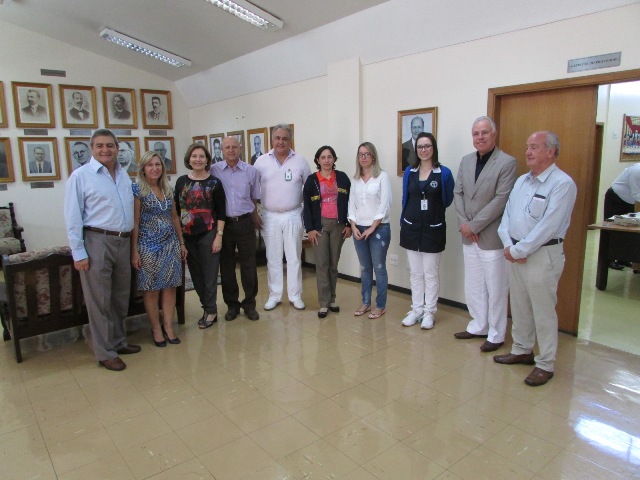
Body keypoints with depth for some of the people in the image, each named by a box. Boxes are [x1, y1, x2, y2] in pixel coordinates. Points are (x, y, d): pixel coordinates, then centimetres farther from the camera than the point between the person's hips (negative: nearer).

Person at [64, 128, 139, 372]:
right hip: (97, 242, -6)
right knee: (100, 299, 2)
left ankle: (118, 341, 31)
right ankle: (105, 353, 13)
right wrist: (78, 252, -11)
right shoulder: (81, 176, -5)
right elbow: (73, 217, -7)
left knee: (121, 296, 15)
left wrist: (133, 242, 11)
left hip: (123, 242, 6)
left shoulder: (123, 174, 12)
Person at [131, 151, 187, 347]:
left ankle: (168, 327, 16)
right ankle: (156, 329, 17)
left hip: (171, 244, 5)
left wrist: (182, 243, 13)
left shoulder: (167, 189, 10)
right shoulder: (137, 190, -6)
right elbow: (134, 222, -8)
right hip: (148, 246, -5)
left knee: (170, 287, 6)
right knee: (151, 289, 4)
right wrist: (134, 251, -11)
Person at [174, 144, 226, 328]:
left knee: (209, 274, 1)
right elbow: (176, 210, 9)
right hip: (187, 236, 4)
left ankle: (210, 311, 14)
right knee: (196, 274, 10)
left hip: (208, 235, -3)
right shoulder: (181, 182, 6)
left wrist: (219, 235, -10)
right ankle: (208, 308, 24)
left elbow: (221, 213, -4)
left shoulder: (215, 183, -2)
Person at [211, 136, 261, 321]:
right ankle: (232, 305, 22)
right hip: (223, 223, 0)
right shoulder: (213, 171, 0)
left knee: (248, 265, 4)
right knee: (226, 266, 8)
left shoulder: (251, 171, 2)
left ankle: (249, 304, 18)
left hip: (245, 223, 0)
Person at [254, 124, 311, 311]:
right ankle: (274, 295, 20)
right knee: (273, 258, 8)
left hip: (293, 216, 0)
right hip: (270, 217, 1)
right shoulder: (261, 162, 1)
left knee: (294, 257, 6)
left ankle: (295, 295, 18)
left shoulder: (300, 161, 1)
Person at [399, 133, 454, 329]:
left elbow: (448, 199, 5)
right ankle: (417, 310, 23)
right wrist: (404, 221, 11)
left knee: (430, 273, 5)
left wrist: (432, 210, 9)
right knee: (415, 273, 12)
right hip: (411, 228, 3)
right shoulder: (409, 172, 4)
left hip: (433, 229, -3)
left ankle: (429, 312, 18)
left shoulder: (444, 173, -6)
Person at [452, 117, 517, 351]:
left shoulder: (507, 163, -10)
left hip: (492, 237, -6)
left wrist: (474, 225, -16)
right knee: (473, 287, 16)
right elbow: (458, 193, 8)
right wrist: (463, 223, -5)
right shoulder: (466, 161, 9)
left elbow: (501, 200, -16)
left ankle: (496, 335, 19)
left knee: (496, 289, 5)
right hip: (469, 236, 6)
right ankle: (478, 326, 32)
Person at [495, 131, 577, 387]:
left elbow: (547, 226, -20)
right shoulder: (521, 181, 12)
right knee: (519, 307, 17)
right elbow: (506, 216, 9)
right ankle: (522, 350, 33)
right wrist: (509, 246, -6)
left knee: (543, 312, 2)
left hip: (542, 255, -7)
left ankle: (545, 364, 16)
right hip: (515, 253, 7)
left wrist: (518, 251, -16)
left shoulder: (562, 184, -12)